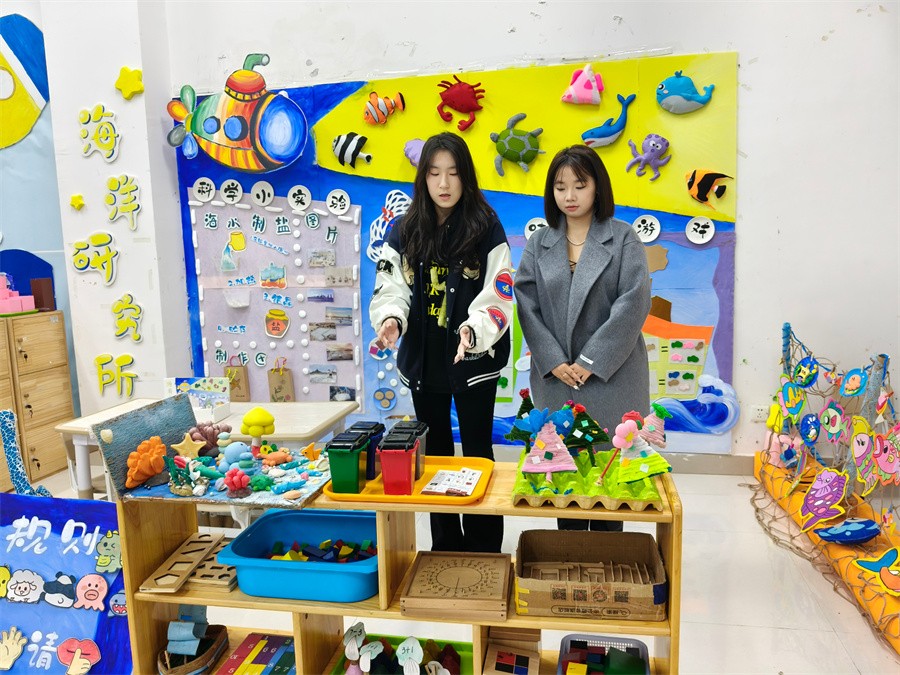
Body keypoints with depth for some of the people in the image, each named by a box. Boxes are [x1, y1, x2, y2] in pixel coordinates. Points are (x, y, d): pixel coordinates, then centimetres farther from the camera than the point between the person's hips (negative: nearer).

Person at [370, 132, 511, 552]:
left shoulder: (486, 229, -7)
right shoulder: (404, 233, 3)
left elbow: (498, 297, -13)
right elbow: (390, 289, -1)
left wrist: (473, 329, -32)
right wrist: (391, 319, -24)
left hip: (473, 361, -3)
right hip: (422, 360, 4)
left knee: (476, 452, 7)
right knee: (434, 453, 14)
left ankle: (484, 550, 23)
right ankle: (444, 546, 31)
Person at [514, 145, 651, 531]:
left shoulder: (623, 238, 0)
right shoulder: (538, 243, 8)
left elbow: (633, 303, -9)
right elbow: (526, 304, 1)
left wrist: (591, 362, -13)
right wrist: (554, 362, -10)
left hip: (610, 377, -2)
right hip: (555, 379, 2)